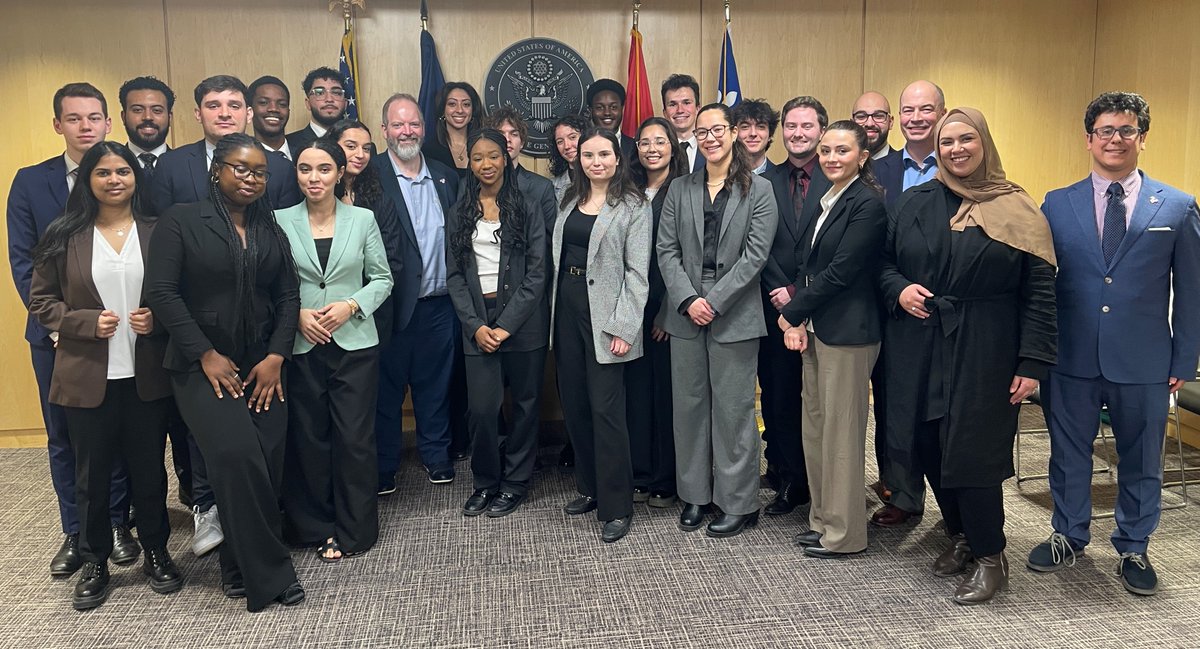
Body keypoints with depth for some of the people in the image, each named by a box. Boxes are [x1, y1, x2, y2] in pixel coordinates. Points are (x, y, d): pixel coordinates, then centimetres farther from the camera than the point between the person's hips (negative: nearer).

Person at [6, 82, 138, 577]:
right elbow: (22, 260, 2)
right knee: (63, 437, 9)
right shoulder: (30, 182, 5)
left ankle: (117, 525, 21)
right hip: (56, 333, 2)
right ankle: (76, 533, 21)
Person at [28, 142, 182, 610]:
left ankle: (156, 553, 29)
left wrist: (158, 318, -11)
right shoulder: (64, 236, 0)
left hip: (146, 375, 0)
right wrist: (87, 322, -13)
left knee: (149, 469, 11)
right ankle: (94, 563, 27)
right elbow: (40, 301, 2)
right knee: (91, 475, 10)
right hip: (87, 377, 0)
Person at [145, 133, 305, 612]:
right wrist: (206, 355, -12)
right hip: (204, 367, -4)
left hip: (263, 366, 5)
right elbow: (162, 292, -8)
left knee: (267, 463, -2)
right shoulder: (181, 221, -1)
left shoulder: (271, 230, 13)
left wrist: (276, 357, -5)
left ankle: (240, 563, 20)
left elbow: (288, 296, 8)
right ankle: (269, 572, -5)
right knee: (238, 457, -20)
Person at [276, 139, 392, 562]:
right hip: (300, 347, 1)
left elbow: (382, 279, 5)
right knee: (307, 439, 7)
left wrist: (351, 305, -10)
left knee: (354, 439, 1)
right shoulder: (281, 221, 2)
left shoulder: (363, 219, 3)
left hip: (354, 344, 0)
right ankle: (316, 527, 23)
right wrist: (297, 315, -11)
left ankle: (352, 531, 16)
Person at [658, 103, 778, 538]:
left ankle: (738, 503, 14)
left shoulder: (758, 191, 1)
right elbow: (667, 250, 4)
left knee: (733, 409, 1)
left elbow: (754, 255, -7)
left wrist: (714, 301, -14)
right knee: (689, 405, 10)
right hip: (685, 314, 4)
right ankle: (695, 494, 23)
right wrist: (687, 300, -10)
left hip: (734, 316, -3)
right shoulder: (680, 190, 10)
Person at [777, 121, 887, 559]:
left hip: (846, 332, -9)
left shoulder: (868, 203, -11)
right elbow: (807, 266, 12)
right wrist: (798, 321, -2)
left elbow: (841, 271, -17)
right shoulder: (825, 202, 15)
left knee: (841, 431, 0)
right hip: (813, 329, 9)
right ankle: (823, 519, 26)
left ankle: (845, 533, 13)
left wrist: (792, 313, -9)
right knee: (814, 427, 13)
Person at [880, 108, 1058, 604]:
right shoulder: (915, 204, 7)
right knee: (930, 447, 8)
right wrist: (898, 289, -7)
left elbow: (1039, 291, -5)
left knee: (972, 452, -3)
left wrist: (1032, 363, -10)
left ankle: (990, 557, 17)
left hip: (982, 354, -3)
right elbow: (884, 261, 16)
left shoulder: (1015, 209, -2)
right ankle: (961, 536, 30)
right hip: (919, 350, 4)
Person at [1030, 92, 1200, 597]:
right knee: (1069, 453, 14)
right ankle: (1068, 536, 33)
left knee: (1141, 460, 13)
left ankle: (1133, 550, 32)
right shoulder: (1057, 205, 1)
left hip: (1143, 364, 0)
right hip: (1071, 359, 0)